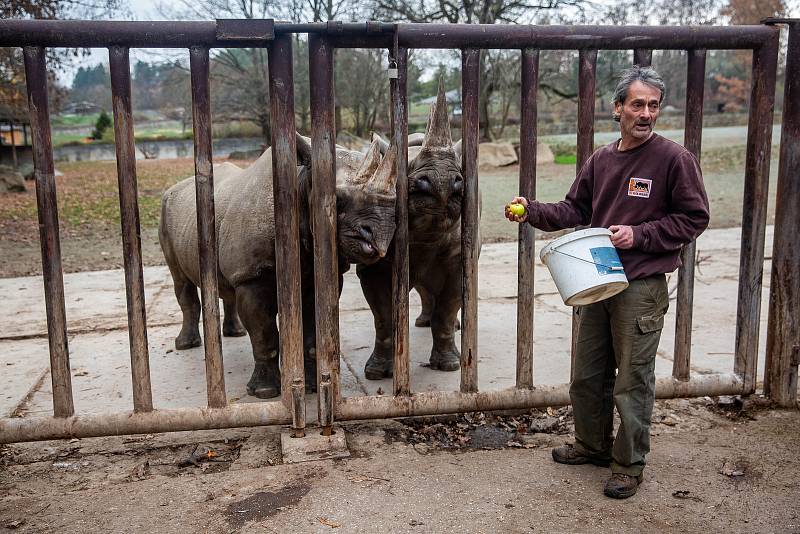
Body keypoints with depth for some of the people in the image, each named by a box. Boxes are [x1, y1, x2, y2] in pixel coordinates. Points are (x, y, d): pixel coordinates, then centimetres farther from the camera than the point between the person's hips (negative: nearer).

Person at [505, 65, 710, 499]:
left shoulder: (674, 158, -8)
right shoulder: (601, 160, 8)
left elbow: (694, 218, -6)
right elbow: (575, 209, 12)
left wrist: (639, 234, -16)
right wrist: (532, 212, -4)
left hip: (642, 286, -6)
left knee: (633, 379, 3)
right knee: (587, 373, 16)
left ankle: (629, 464, 20)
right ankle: (593, 444, 36)